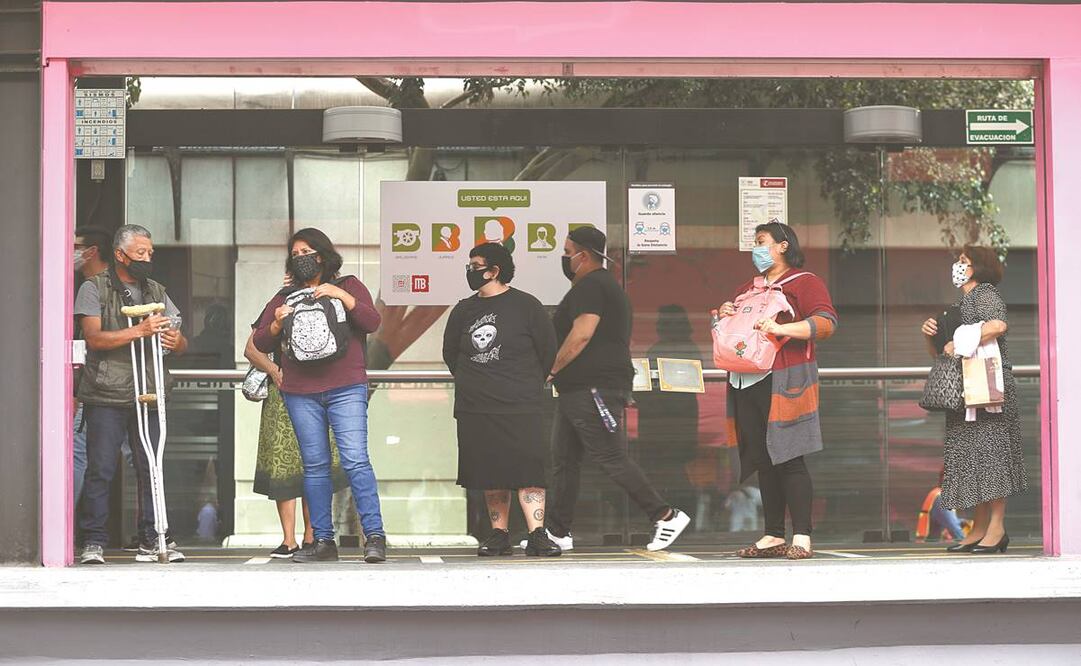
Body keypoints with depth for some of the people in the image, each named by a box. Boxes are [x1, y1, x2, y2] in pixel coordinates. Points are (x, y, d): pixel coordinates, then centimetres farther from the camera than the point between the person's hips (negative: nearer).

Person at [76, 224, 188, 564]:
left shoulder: (157, 292, 18)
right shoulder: (94, 289, 4)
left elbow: (181, 344, 15)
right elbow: (93, 337, -10)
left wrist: (177, 341, -10)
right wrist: (139, 331, -20)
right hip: (106, 397, -4)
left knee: (151, 470, 2)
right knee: (100, 470, -6)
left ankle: (151, 541, 7)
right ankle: (93, 542, -1)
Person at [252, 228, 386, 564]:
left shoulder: (348, 286, 11)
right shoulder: (285, 297, 18)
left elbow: (372, 322, -3)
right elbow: (260, 344, 15)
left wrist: (342, 297, -14)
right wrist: (276, 324, -5)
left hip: (346, 388, -3)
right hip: (300, 394, 3)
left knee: (355, 460, -13)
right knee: (315, 466, 3)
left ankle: (374, 535, -13)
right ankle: (323, 541, 7)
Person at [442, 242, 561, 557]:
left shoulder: (526, 306, -2)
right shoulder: (464, 310, 11)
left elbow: (548, 350, 4)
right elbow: (450, 352, 22)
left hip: (521, 405, -4)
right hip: (475, 408, 4)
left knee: (528, 469, -12)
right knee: (490, 473, 5)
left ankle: (536, 534, -15)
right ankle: (499, 534, 11)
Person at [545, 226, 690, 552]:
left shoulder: (589, 287, -12)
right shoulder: (605, 285, 22)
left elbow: (582, 334, -23)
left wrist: (551, 369, -15)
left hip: (594, 388, -11)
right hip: (579, 390, 11)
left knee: (612, 458, -11)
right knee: (563, 460, 10)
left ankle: (666, 515, -8)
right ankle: (558, 532, 13)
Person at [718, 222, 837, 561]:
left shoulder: (805, 283, 3)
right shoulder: (748, 288, 25)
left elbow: (826, 322, -11)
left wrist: (781, 328, -21)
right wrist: (723, 316, 9)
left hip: (783, 381, -7)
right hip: (746, 382, 7)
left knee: (788, 458, -10)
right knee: (763, 460, 5)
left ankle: (802, 538, -8)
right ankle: (773, 536, 8)